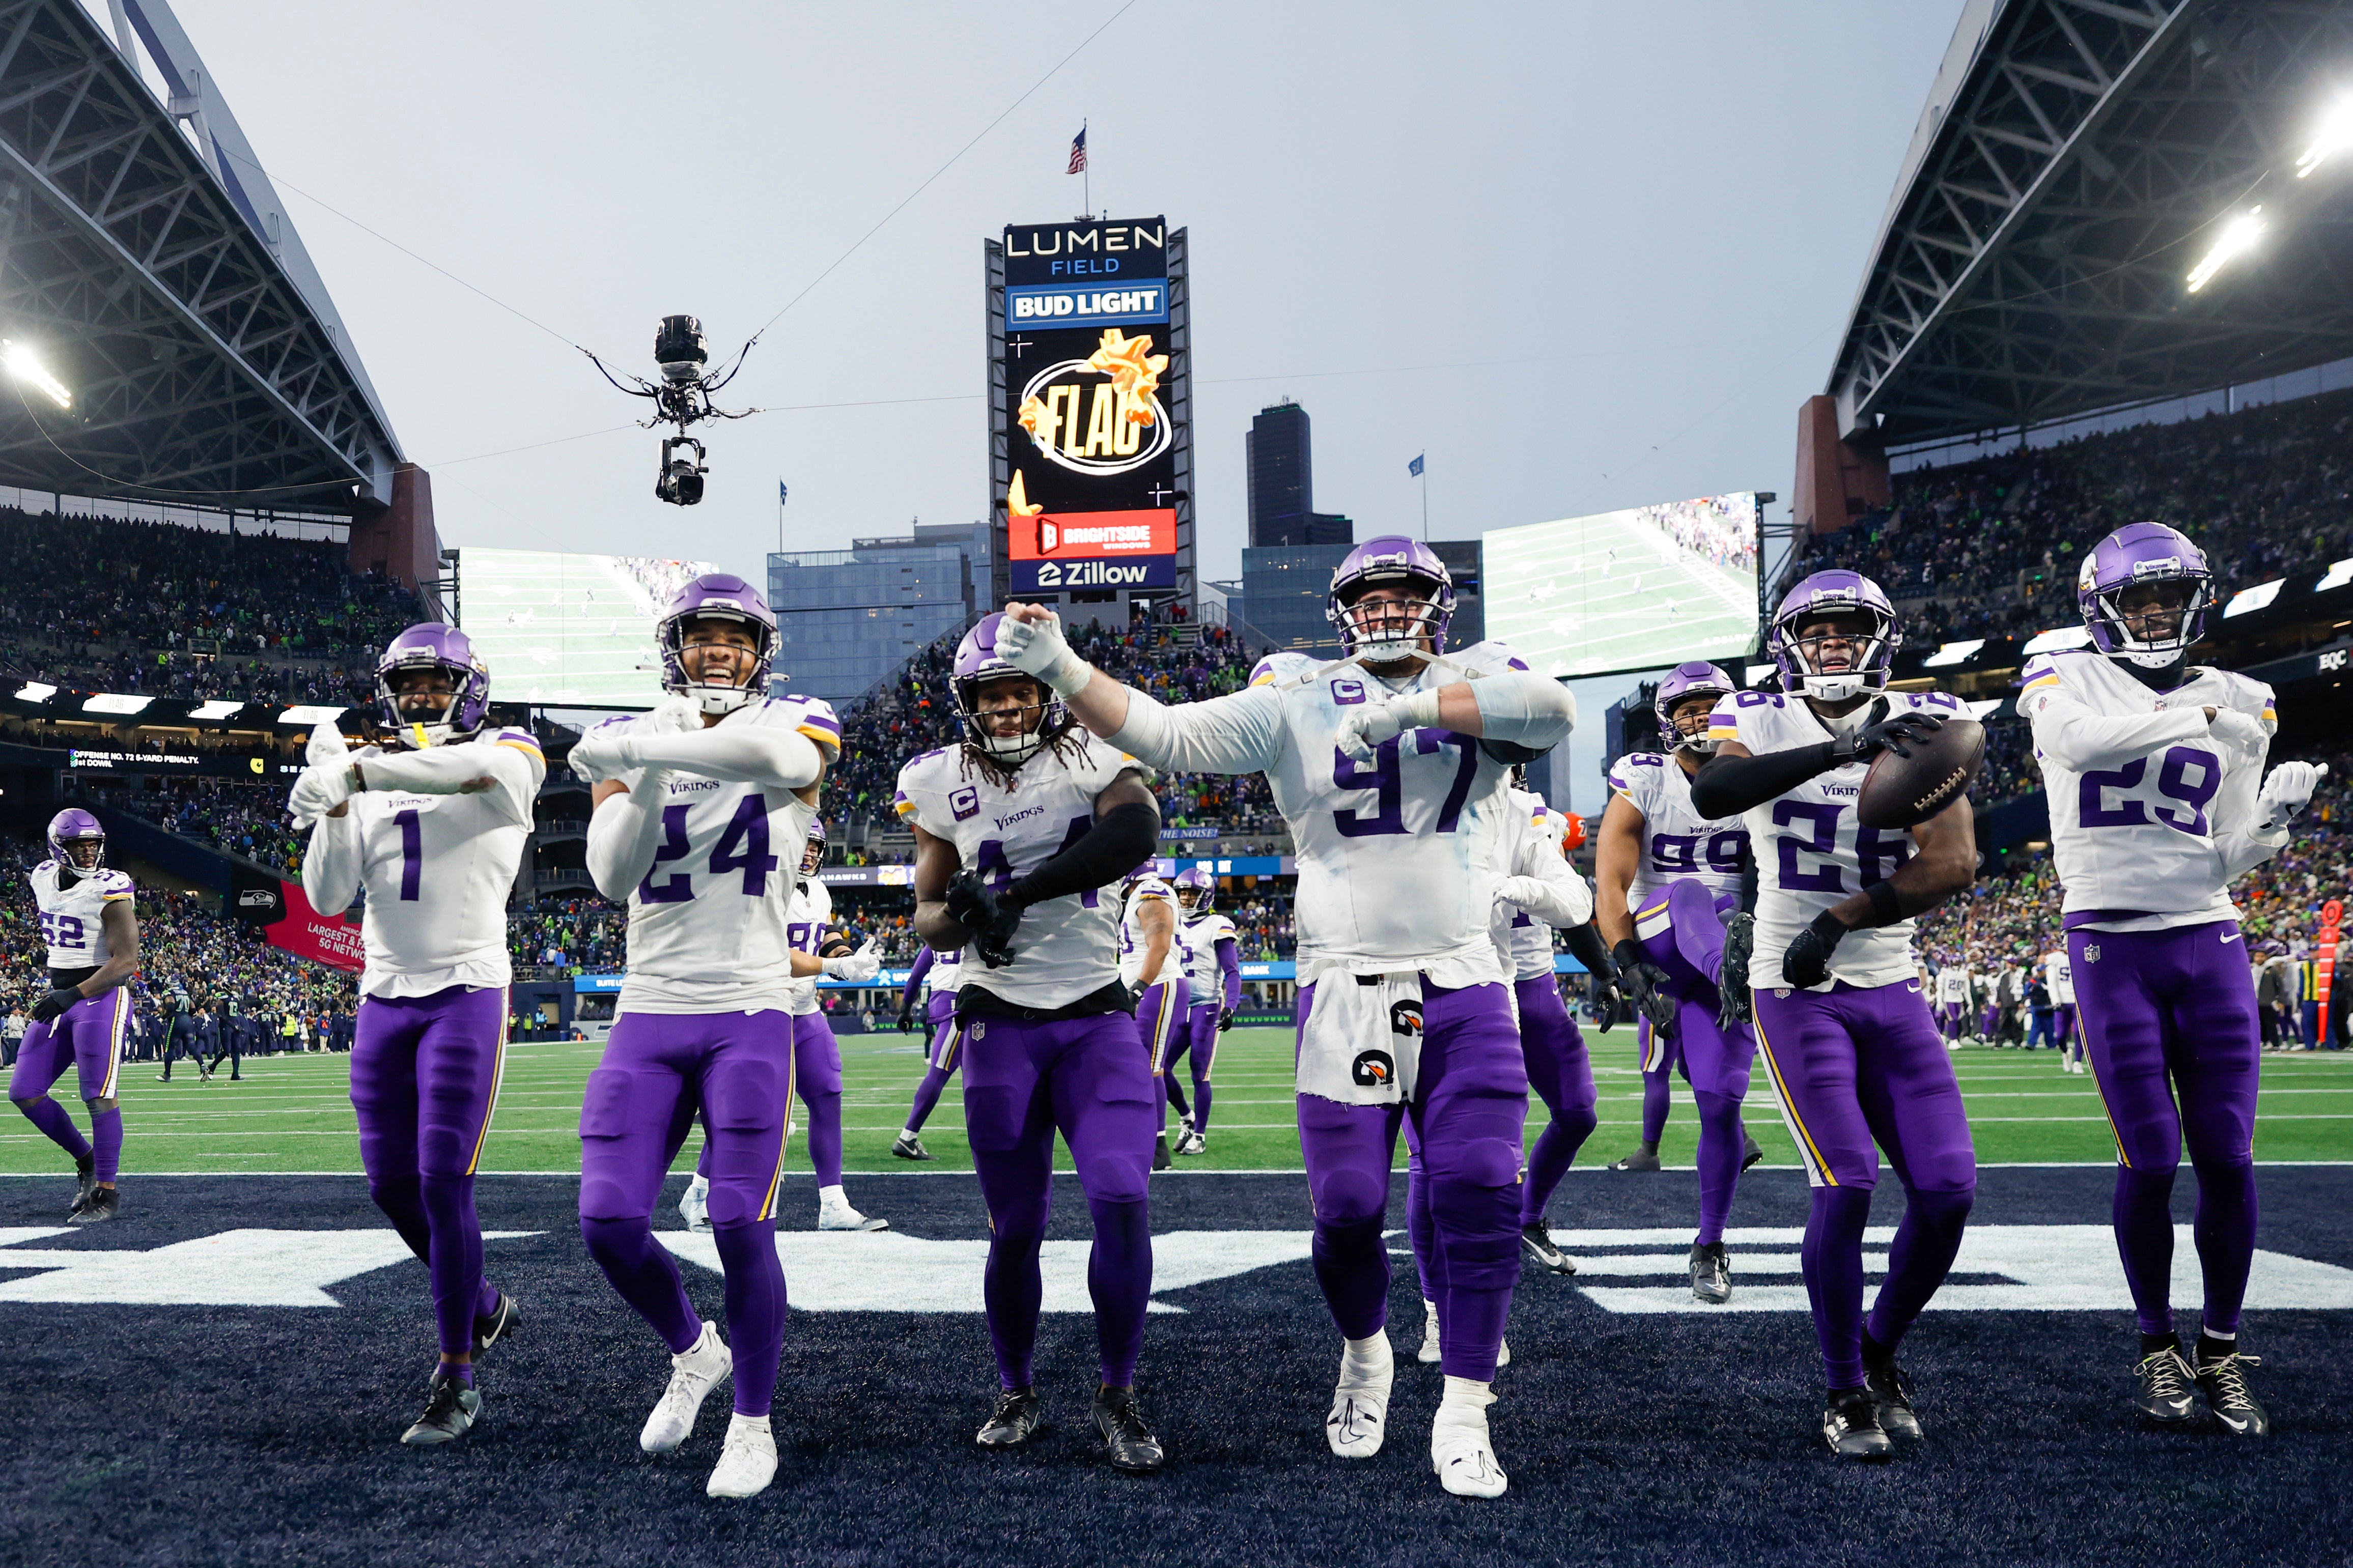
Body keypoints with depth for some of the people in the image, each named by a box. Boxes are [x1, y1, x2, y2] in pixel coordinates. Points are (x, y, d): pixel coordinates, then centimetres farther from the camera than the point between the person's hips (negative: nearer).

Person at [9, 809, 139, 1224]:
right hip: (60, 999, 8)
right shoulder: (43, 879, 6)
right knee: (24, 1093, 6)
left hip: (101, 999, -7)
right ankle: (86, 1159, 23)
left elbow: (127, 962, -21)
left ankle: (107, 1193, 1)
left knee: (99, 1096, -9)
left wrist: (74, 995, -29)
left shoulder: (110, 890, -15)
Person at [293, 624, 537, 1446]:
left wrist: (354, 770, -32)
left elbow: (480, 765, -31)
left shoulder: (507, 756, -3)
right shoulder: (370, 777, 12)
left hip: (466, 994, -6)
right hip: (384, 999, 6)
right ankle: (486, 1307, 33)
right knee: (392, 1184, 9)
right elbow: (327, 897, 6)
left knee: (442, 1184, -8)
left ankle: (456, 1380, 4)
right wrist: (334, 804, -9)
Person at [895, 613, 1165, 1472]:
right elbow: (928, 914, 10)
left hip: (1098, 1017, -1)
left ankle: (1117, 1397, 8)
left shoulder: (1096, 758, -4)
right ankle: (1017, 1392, 30)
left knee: (1122, 1201, -14)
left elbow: (1137, 831, -27)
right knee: (1015, 1231, 6)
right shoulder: (941, 783, 3)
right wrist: (966, 915, -15)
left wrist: (1015, 892, -27)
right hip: (1002, 1025, 1)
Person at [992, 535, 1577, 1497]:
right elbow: (1163, 735, -4)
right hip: (1345, 987, -1)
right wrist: (1058, 667, -16)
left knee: (1480, 1195, -5)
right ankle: (1366, 1355, 32)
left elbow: (1552, 708, -16)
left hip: (1464, 988, 1)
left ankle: (1462, 1418, 12)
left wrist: (1409, 706, -20)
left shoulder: (1480, 683, 6)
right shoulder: (1299, 699, 3)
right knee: (1348, 1208, -1)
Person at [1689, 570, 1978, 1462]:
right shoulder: (1761, 721, -6)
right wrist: (1848, 746, -36)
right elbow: (1711, 794, -30)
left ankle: (1881, 1352, 25)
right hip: (1797, 993, -3)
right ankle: (1845, 1392, 9)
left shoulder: (1920, 728, 1)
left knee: (1948, 1189, -1)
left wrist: (1840, 920, -17)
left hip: (1892, 991, 4)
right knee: (1846, 1186, -13)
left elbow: (1954, 863, -9)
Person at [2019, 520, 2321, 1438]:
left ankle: (2222, 1352, 18)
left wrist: (2274, 820, -9)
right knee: (2150, 1160, -3)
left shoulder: (2237, 704, 11)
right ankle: (2158, 1346, 18)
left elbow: (2230, 861, 10)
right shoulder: (2066, 678, 3)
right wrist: (2199, 716, -21)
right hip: (2111, 946, -3)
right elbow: (2076, 740, -23)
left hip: (2208, 943, 3)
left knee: (2228, 1158, 0)